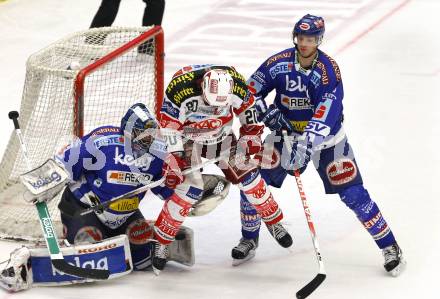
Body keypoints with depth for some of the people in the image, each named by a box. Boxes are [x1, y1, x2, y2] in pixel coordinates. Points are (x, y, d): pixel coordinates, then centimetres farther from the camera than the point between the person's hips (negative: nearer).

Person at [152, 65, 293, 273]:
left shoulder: (236, 84, -25)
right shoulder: (181, 88, -35)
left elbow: (246, 105, 0)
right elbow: (168, 125, -25)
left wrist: (252, 133, 3)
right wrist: (174, 157, -27)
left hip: (222, 136, 4)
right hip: (189, 138, -4)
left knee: (247, 174, -1)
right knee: (190, 190, -15)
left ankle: (273, 221, 20)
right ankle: (160, 242, -5)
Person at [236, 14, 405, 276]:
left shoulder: (328, 69, -25)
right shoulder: (279, 63, -13)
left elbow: (326, 112, -35)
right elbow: (251, 91, -3)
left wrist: (306, 143, -45)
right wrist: (267, 114, -20)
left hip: (326, 137, -3)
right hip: (285, 133, 3)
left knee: (353, 193, -8)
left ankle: (389, 246, 5)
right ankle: (249, 239, 19)